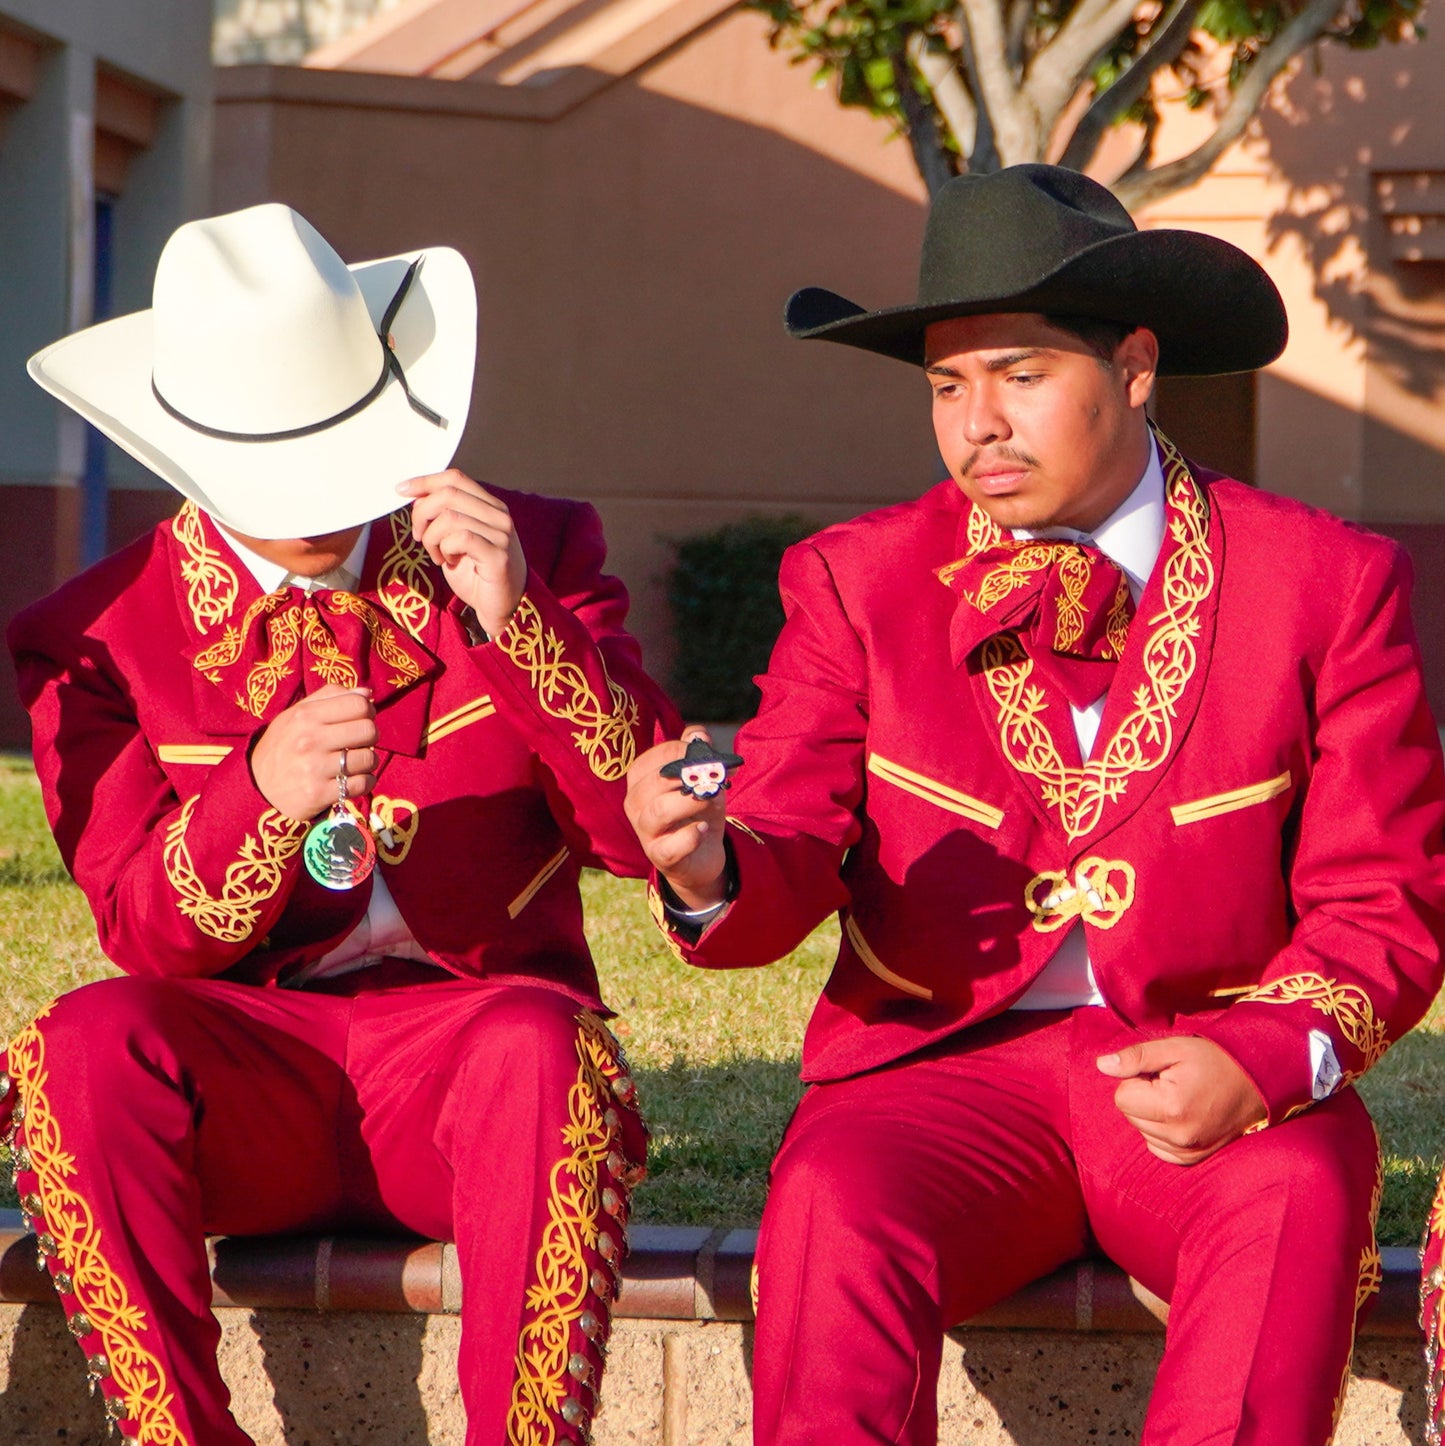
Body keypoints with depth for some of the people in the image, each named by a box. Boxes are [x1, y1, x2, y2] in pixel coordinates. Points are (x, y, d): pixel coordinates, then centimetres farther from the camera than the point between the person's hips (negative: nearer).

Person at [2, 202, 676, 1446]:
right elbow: (147, 933, -5)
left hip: (476, 1031, -1)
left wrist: (518, 622, -18)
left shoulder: (538, 551, 6)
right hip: (243, 1071, 1)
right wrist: (262, 794, -26)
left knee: (545, 1052, -36)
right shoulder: (101, 634, 5)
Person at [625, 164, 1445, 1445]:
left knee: (1300, 1191, -34)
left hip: (1212, 1082, -1)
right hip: (946, 1070, 1)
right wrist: (711, 868, -27)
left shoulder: (1326, 583, 4)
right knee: (833, 1209, -32)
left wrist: (1267, 1062, -17)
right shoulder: (860, 581, 8)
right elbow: (793, 860, -1)